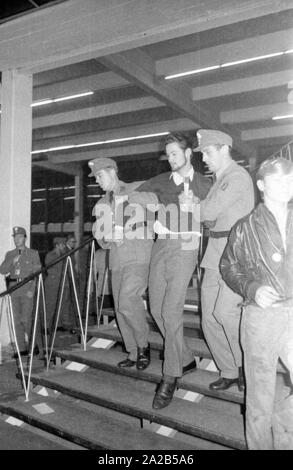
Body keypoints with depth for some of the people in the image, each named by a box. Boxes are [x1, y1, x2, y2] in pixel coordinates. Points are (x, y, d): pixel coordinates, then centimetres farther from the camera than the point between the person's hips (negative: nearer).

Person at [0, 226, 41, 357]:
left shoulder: (33, 254, 4)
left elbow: (37, 273, -1)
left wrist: (32, 290, -11)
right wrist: (12, 261, -12)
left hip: (27, 289, -4)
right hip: (13, 289, 4)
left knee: (26, 319, -10)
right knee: (17, 320, 4)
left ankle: (33, 344, 10)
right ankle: (22, 349, 13)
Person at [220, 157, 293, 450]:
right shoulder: (246, 228, 2)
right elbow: (229, 267, 7)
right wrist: (252, 289, -9)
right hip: (260, 315, -2)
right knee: (260, 392, 9)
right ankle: (260, 443, 28)